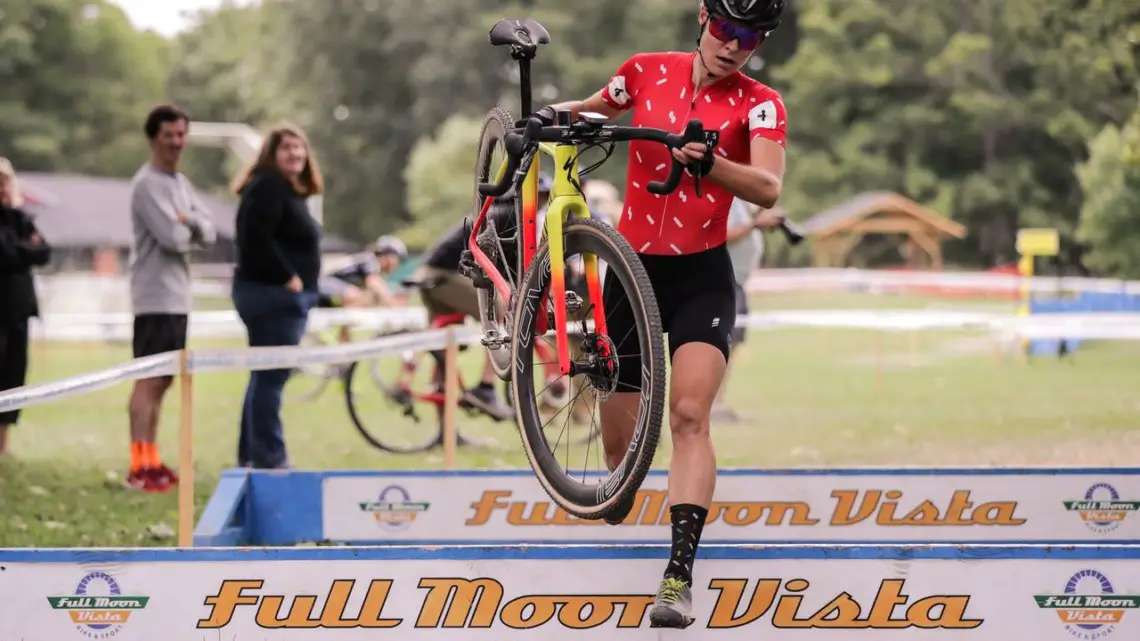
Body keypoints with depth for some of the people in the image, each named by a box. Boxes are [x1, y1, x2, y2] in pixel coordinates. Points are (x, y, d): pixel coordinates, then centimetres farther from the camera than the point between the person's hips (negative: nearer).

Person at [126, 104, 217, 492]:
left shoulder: (181, 183, 16)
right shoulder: (148, 184, -12)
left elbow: (208, 234, 8)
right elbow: (174, 238, -21)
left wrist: (188, 221, -11)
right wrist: (189, 227, 0)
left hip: (177, 297, 9)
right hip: (156, 297, -9)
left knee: (162, 380, 11)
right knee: (149, 380, -10)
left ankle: (151, 460, 16)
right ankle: (139, 467, -11)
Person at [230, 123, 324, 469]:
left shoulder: (290, 191, 19)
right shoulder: (268, 187, -13)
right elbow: (257, 239, -24)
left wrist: (300, 282, 11)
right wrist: (288, 277, -19)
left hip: (283, 296, 11)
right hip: (272, 294, -11)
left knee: (265, 377, 14)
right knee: (270, 377, -10)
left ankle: (250, 456, 20)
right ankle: (268, 458, -10)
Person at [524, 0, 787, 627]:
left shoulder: (758, 103, -6)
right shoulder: (648, 72, 1)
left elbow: (767, 189, -22)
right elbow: (595, 110, 20)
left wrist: (708, 162, -39)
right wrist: (555, 115, -1)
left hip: (702, 277, -3)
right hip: (632, 269, 3)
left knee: (689, 414, -22)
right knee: (619, 440, 8)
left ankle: (680, 572, -26)